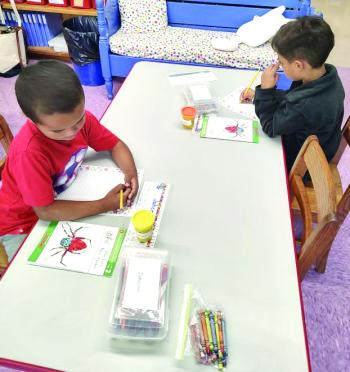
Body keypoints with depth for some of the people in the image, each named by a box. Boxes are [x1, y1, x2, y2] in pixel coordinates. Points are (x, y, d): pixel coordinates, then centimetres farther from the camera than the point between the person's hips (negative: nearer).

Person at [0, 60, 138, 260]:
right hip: (24, 224, -5)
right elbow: (45, 211, -32)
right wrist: (104, 205, -32)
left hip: (62, 198, 5)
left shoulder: (79, 117, -18)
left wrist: (130, 173, -26)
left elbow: (116, 145, -6)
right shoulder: (30, 152, -36)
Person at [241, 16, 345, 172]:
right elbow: (291, 97, 4)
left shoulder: (305, 107, -41)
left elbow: (270, 127, -23)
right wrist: (260, 94, 0)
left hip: (296, 165, -7)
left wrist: (265, 89, -24)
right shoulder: (327, 73, -15)